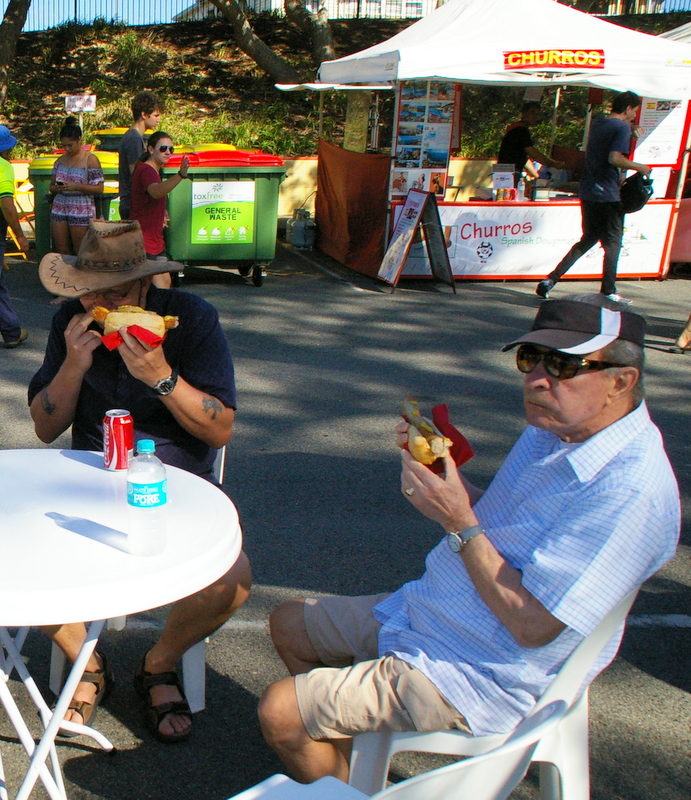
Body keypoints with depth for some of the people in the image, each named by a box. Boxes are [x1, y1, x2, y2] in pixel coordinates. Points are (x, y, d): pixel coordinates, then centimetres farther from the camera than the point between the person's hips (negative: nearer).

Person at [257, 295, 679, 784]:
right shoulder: (554, 427, 3)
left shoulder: (628, 490, -28)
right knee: (289, 624, 17)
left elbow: (532, 627, -27)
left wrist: (459, 522, -27)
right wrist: (442, 469, -7)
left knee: (280, 713, -12)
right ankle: (348, 759, 29)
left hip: (479, 678, -10)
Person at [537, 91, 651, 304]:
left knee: (588, 239, 16)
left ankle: (550, 280, 8)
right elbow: (614, 158, -23)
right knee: (612, 243, 4)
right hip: (608, 195, -8)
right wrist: (639, 167, -10)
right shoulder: (622, 127, -10)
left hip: (587, 192, 8)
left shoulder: (597, 123, 14)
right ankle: (608, 292, 7)